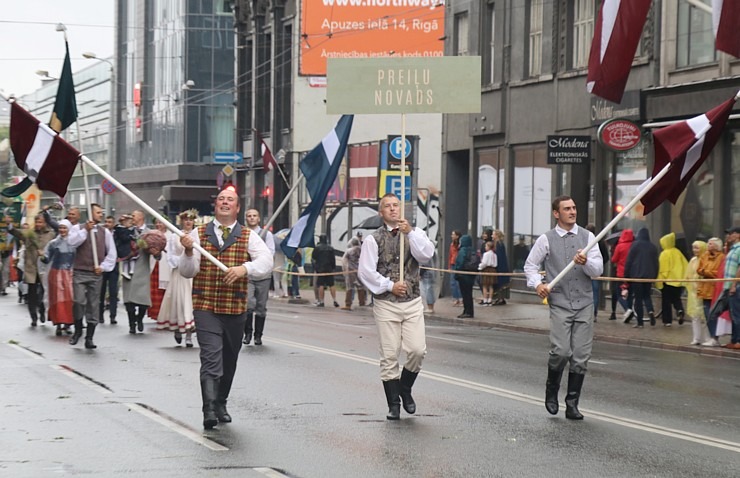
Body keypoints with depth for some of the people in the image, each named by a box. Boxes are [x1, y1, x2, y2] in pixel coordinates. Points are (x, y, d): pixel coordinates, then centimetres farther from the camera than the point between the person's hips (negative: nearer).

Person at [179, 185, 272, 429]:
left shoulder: (249, 237, 6)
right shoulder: (199, 234, 4)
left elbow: (266, 260, -9)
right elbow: (187, 272, 1)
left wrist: (244, 268, -26)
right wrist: (189, 251, -19)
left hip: (235, 309, 2)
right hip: (205, 308, -2)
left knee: (229, 361, 14)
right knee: (211, 360, -15)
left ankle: (220, 404, 33)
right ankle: (209, 411, -22)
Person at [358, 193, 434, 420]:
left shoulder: (414, 233, 9)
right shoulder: (373, 239, 2)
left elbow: (426, 254, -9)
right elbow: (365, 271, -5)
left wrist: (410, 232, -17)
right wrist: (389, 285, -10)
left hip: (412, 302, 2)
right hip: (385, 304, -2)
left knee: (417, 350, -9)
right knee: (389, 356, -1)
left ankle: (405, 388, 18)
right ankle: (393, 404, 8)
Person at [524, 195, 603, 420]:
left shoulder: (587, 237, 8)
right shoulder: (546, 240, 3)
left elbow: (598, 269, 3)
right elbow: (530, 265, 10)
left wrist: (586, 262, -18)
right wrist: (537, 283, -8)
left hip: (584, 303, 2)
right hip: (560, 303, -2)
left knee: (581, 356, 1)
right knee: (561, 351, -15)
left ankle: (572, 404, 11)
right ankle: (551, 392, 12)